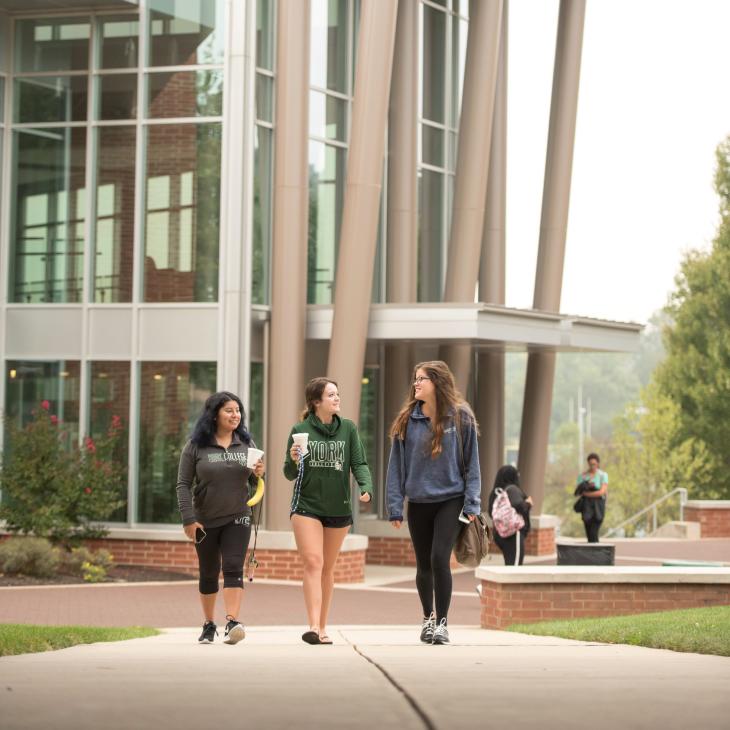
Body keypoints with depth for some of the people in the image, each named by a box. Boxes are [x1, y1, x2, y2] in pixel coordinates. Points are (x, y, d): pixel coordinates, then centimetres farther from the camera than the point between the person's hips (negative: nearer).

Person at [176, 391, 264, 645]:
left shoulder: (246, 443, 4)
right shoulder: (195, 446, -4)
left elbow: (253, 484, 12)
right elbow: (183, 485, -4)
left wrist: (257, 475, -12)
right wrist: (188, 519, -11)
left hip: (237, 518, 1)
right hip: (205, 521, -1)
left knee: (233, 569, -14)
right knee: (208, 574, 10)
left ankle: (232, 622, -23)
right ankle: (209, 625, 23)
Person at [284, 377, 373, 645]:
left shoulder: (348, 429, 4)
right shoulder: (300, 430, -1)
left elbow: (359, 464, 0)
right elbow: (290, 475, 3)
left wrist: (366, 487, -19)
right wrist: (293, 460, -19)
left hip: (338, 507, 3)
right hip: (306, 505, -3)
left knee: (328, 569, 11)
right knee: (313, 563, -15)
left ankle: (322, 627, 19)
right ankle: (314, 626, -23)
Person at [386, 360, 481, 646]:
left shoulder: (460, 417, -4)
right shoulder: (407, 420, 0)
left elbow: (471, 462, -1)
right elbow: (397, 464, 2)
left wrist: (471, 504, -5)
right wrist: (395, 505, -2)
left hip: (450, 500, -3)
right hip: (418, 502, 3)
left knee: (440, 558, -14)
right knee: (423, 564, 11)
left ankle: (442, 622, -1)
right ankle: (428, 618, 31)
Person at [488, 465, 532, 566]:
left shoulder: (495, 492, 12)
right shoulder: (512, 489, -11)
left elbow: (491, 512, 17)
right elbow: (518, 505, -27)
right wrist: (528, 504, -6)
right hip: (514, 532, -9)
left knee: (509, 565, 16)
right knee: (515, 565, -10)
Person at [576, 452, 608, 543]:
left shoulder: (603, 475, -1)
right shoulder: (582, 476, 8)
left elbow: (602, 492, -12)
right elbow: (577, 491, 0)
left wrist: (586, 493, -9)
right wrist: (587, 486, -18)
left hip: (598, 506, -3)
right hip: (586, 506, 3)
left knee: (594, 533, -14)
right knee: (589, 533, 2)